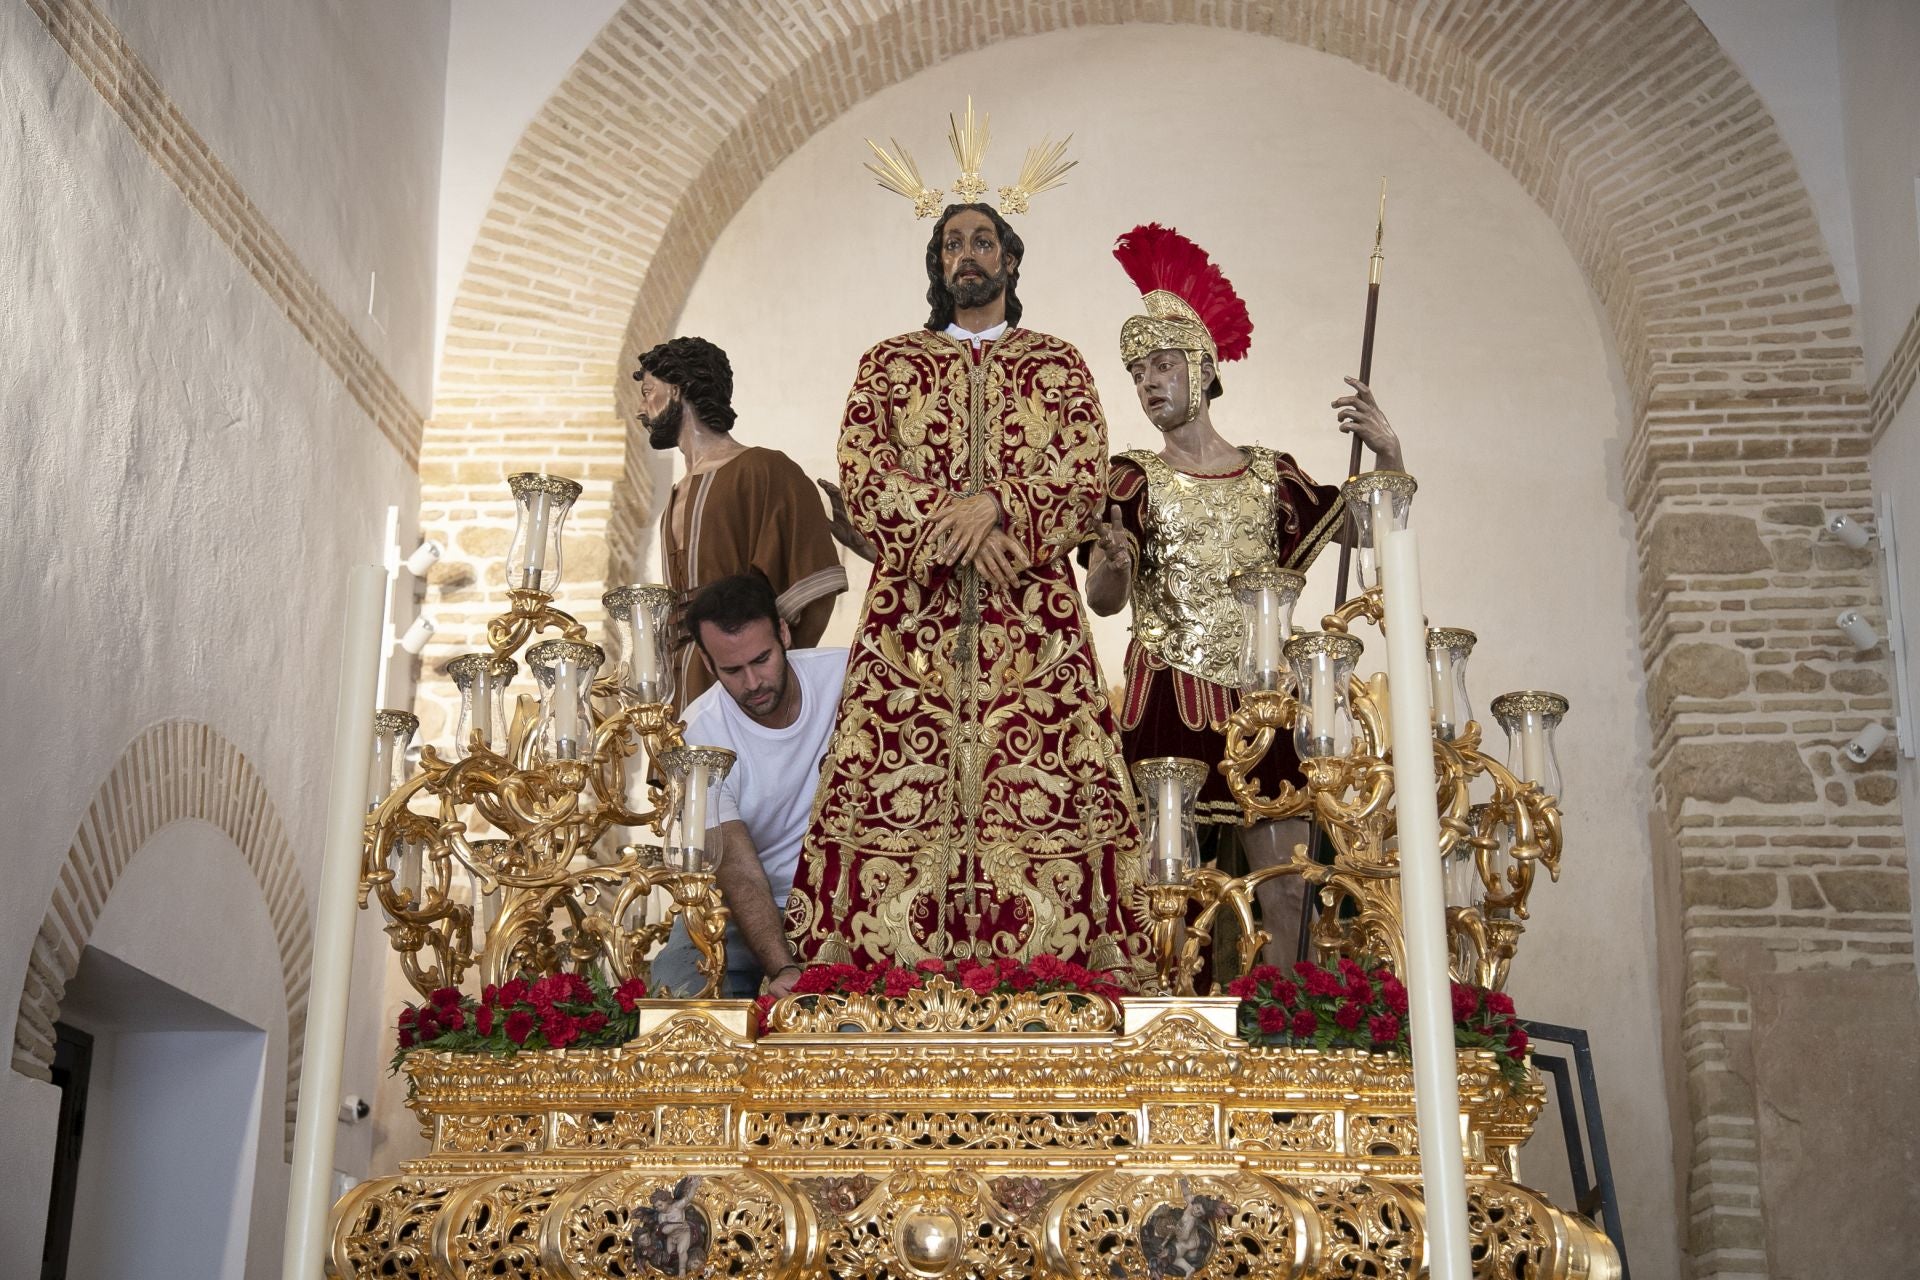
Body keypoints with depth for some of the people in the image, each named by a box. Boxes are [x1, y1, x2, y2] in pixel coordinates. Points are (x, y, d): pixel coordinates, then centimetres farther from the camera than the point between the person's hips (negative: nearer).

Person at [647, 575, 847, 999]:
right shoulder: (698, 737, -17)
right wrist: (783, 971, -37)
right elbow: (741, 877, -21)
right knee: (676, 990, -26)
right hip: (745, 905, 0)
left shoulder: (847, 675, -12)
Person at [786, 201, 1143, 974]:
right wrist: (955, 527, -13)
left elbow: (1086, 481, 1)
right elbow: (862, 476, 0)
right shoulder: (889, 365, 15)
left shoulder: (1060, 367, 15)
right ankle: (892, 975, -7)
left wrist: (996, 504, -16)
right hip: (913, 617, 0)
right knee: (899, 794, -9)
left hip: (1033, 620, 0)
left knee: (1042, 792, -9)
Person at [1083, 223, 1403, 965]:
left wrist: (1389, 455, -4)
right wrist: (1112, 565, -28)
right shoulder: (1136, 479, 4)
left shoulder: (1270, 476, 12)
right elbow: (1102, 601, -5)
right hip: (1168, 704, -3)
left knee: (1285, 894, -2)